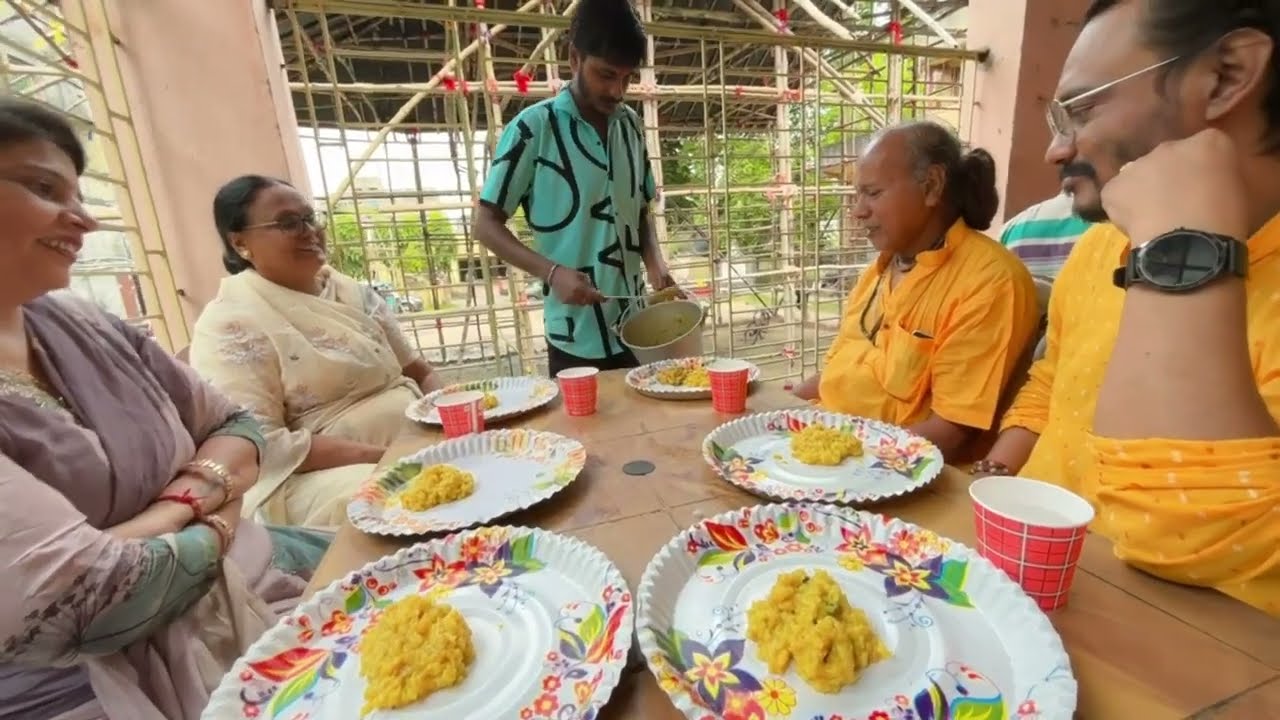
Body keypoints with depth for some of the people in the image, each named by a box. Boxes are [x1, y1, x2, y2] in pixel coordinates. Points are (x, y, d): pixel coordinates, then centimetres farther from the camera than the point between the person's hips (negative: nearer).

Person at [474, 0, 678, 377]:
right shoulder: (534, 128, -9)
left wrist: (655, 261, -4)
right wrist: (552, 272, -21)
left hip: (636, 329, 5)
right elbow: (486, 224, -6)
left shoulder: (631, 125, 7)